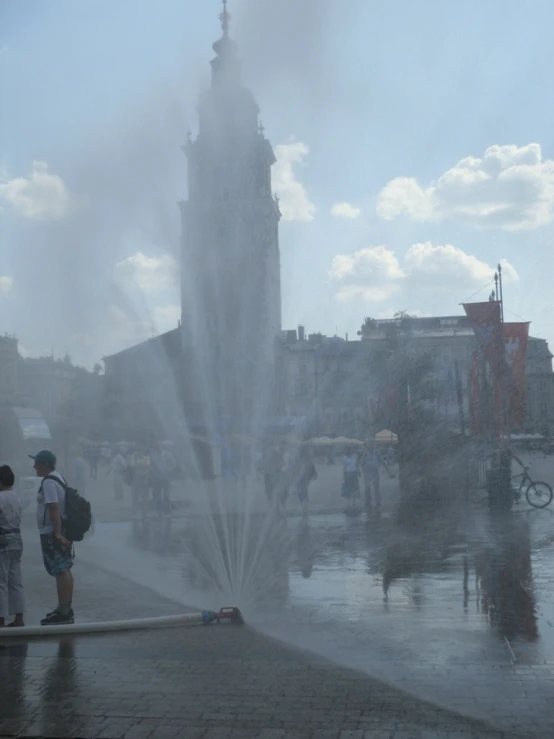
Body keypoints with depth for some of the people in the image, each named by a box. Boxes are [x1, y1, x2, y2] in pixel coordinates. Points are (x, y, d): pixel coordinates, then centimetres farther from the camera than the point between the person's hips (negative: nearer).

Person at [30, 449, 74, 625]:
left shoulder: (49, 482, -17)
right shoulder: (58, 478, 15)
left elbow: (54, 509, -24)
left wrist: (57, 533, -28)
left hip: (53, 534, -10)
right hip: (61, 532, 10)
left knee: (61, 572, -8)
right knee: (65, 571, 14)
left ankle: (63, 612, -6)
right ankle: (66, 609, 22)